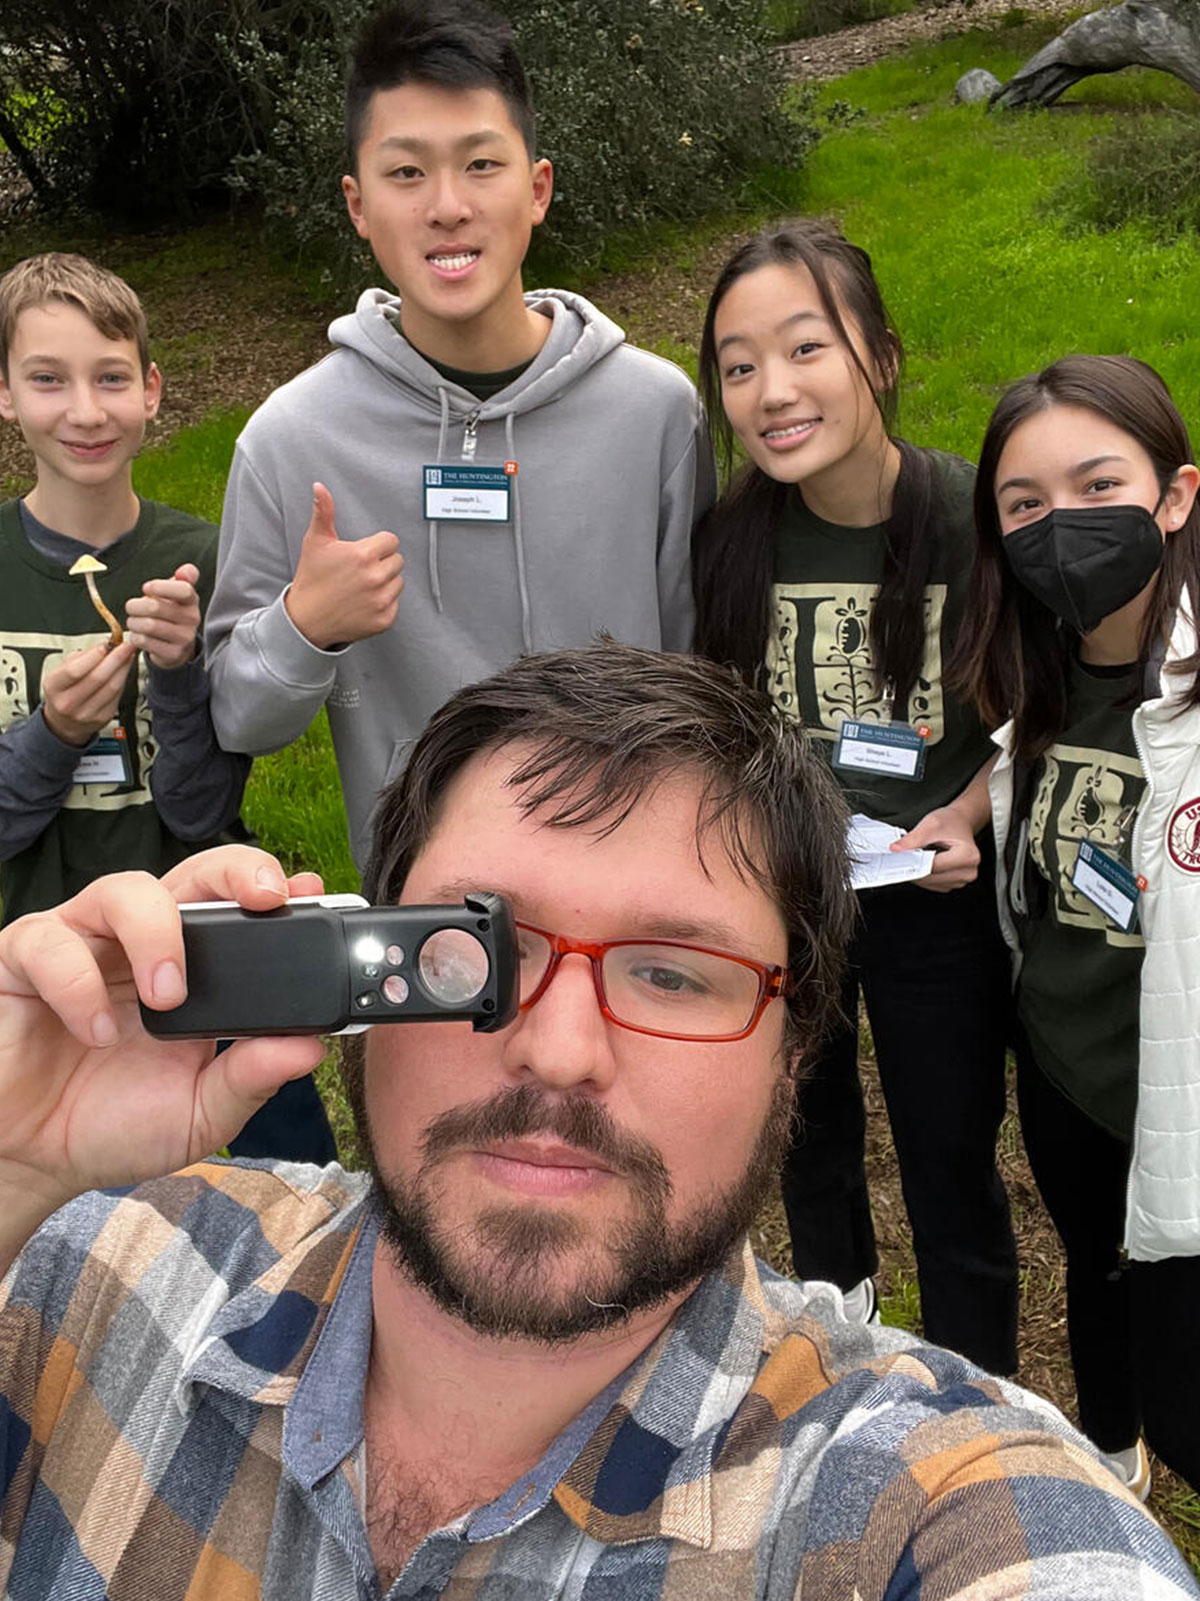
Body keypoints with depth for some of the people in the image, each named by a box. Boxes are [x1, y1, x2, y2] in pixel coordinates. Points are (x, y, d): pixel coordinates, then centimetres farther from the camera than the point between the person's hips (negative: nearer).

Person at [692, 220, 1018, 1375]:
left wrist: (965, 819, -22)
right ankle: (834, 1296, 56)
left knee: (951, 1168, 10)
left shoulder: (979, 521, -20)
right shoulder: (731, 539, -13)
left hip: (935, 897, -3)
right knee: (809, 1120, 26)